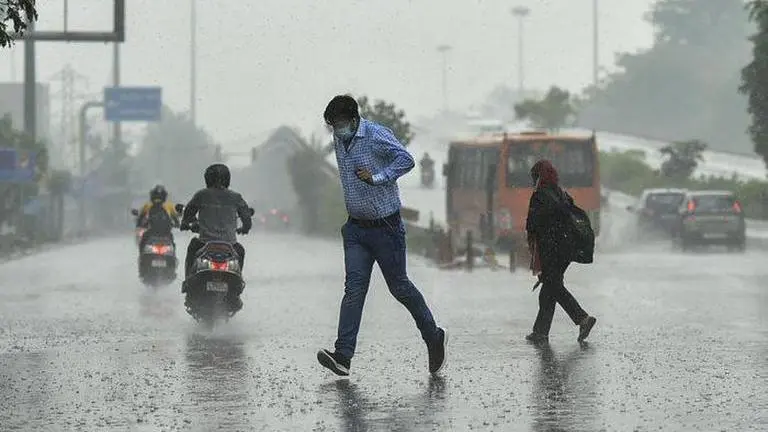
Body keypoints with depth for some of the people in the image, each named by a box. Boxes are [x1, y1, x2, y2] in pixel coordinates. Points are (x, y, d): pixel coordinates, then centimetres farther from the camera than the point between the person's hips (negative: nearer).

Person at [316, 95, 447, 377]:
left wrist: (376, 178, -29)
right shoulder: (339, 140, 8)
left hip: (385, 226, -6)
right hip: (356, 228, 6)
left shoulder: (377, 136, -15)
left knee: (399, 286, 4)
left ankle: (434, 338, 26)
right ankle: (343, 356, -16)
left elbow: (406, 160, -25)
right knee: (354, 287, -6)